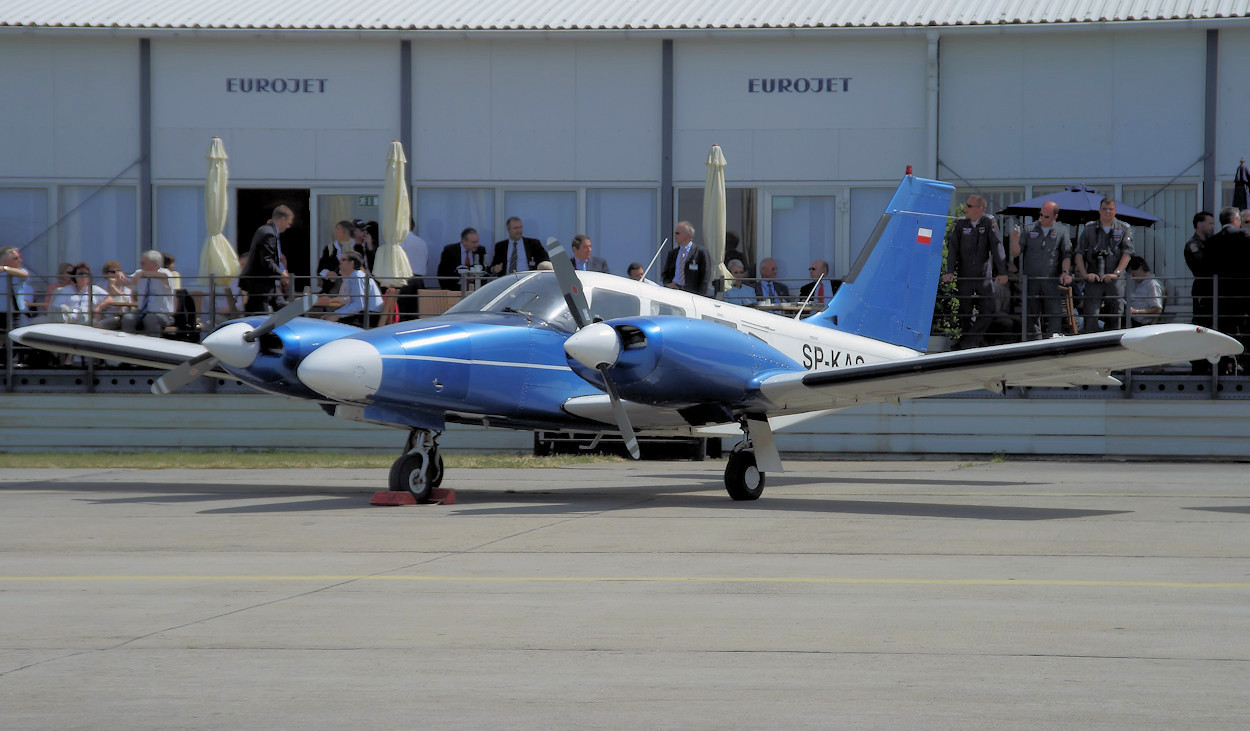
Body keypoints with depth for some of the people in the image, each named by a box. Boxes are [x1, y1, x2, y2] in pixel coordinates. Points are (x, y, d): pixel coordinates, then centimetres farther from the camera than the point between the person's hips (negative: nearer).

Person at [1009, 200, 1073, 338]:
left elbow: (1066, 254, 10)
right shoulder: (1029, 230, 8)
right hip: (1030, 279, 1)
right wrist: (1015, 240, -13)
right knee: (1031, 315, 1)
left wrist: (1065, 272, -6)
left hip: (1052, 281, -1)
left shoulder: (1061, 231, 8)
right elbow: (1016, 253, 6)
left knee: (1055, 315, -7)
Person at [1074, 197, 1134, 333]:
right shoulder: (1089, 229, 11)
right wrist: (1085, 274, -9)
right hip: (1093, 279, 0)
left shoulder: (1124, 229, 9)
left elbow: (1127, 253, -2)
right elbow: (1079, 253, 6)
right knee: (1090, 315, -11)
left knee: (1114, 317, 1)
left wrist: (1116, 273, -14)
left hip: (1115, 280, 0)